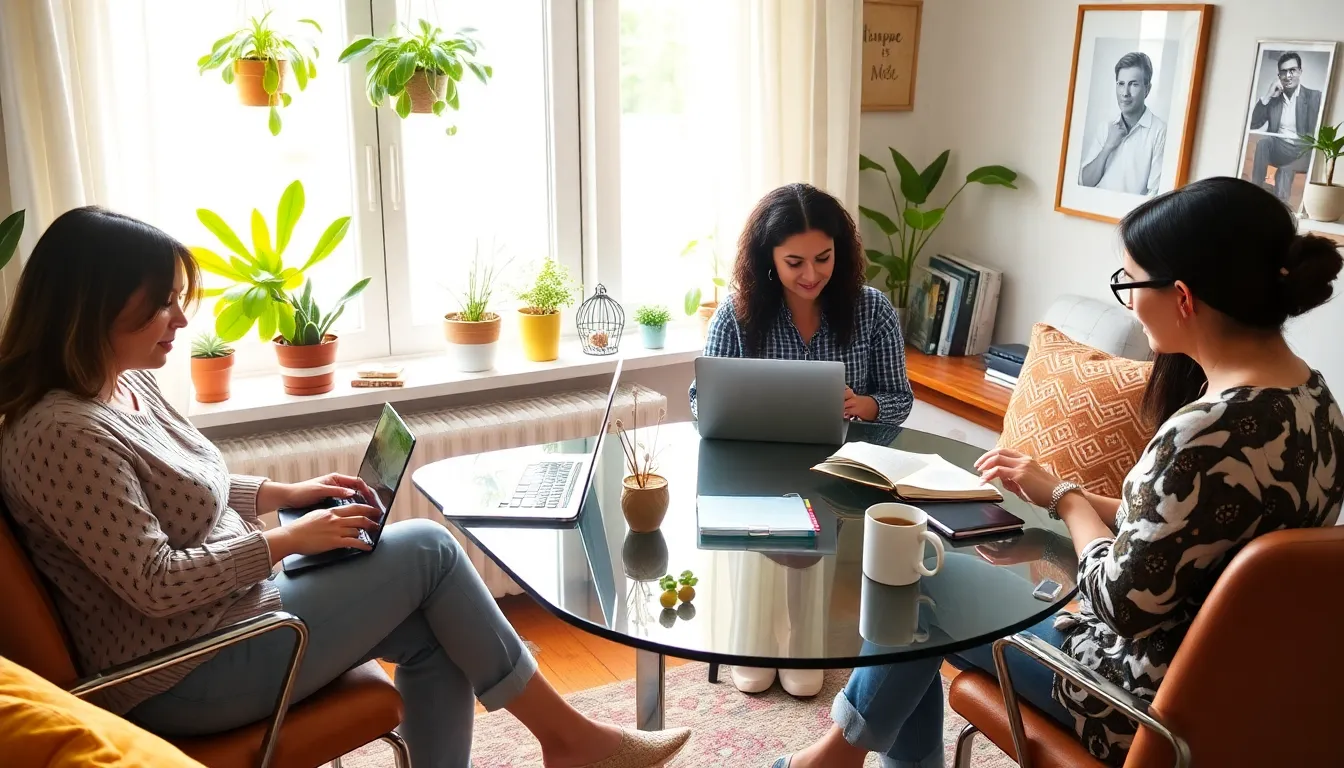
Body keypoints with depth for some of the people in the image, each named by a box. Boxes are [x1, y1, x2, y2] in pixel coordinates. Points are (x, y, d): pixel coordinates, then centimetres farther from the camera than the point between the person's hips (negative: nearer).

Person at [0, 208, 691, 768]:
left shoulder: (127, 387, 6)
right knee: (428, 549, -10)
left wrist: (285, 492, 8)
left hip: (231, 607, 9)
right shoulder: (61, 435, -23)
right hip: (184, 678, -9)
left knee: (430, 634, -1)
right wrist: (289, 539, -17)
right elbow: (156, 582, -25)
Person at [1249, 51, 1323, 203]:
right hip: (1278, 149, 2)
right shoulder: (1273, 97, 14)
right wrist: (1267, 96, -5)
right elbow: (1252, 125, 3)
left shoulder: (1314, 97, 4)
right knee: (1263, 142, -30)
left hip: (1302, 152, -2)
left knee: (1285, 171, -35)